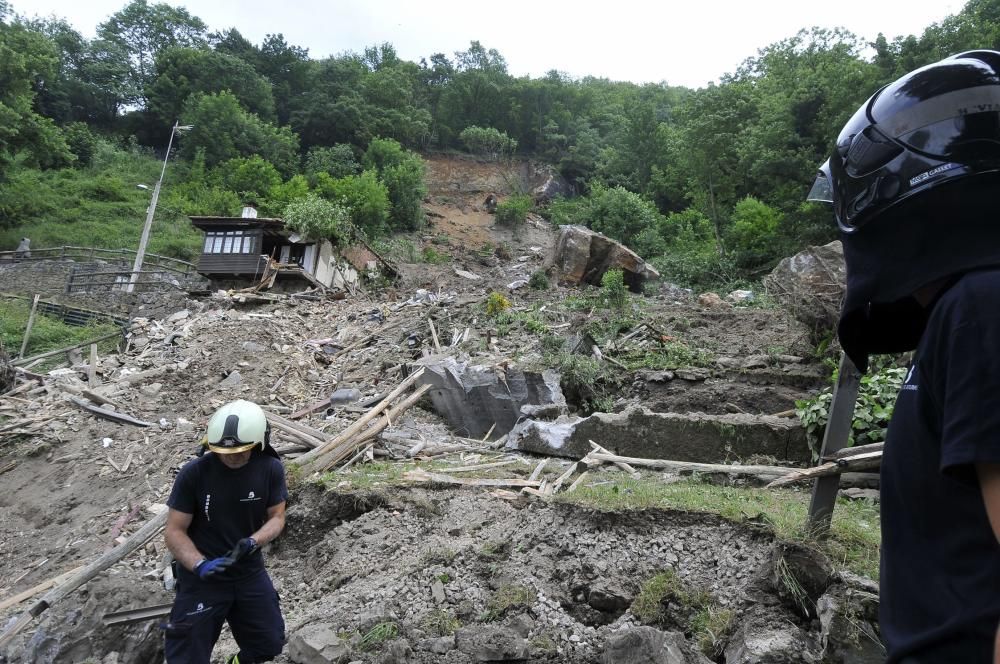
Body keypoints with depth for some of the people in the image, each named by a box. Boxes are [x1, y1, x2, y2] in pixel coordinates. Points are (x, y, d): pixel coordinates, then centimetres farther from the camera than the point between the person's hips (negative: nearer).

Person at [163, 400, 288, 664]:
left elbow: (277, 518, -4)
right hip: (202, 577, -3)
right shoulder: (194, 473, -20)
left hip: (250, 572, 3)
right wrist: (200, 565, -28)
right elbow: (174, 531, -13)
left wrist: (252, 542, -24)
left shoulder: (271, 469, -14)